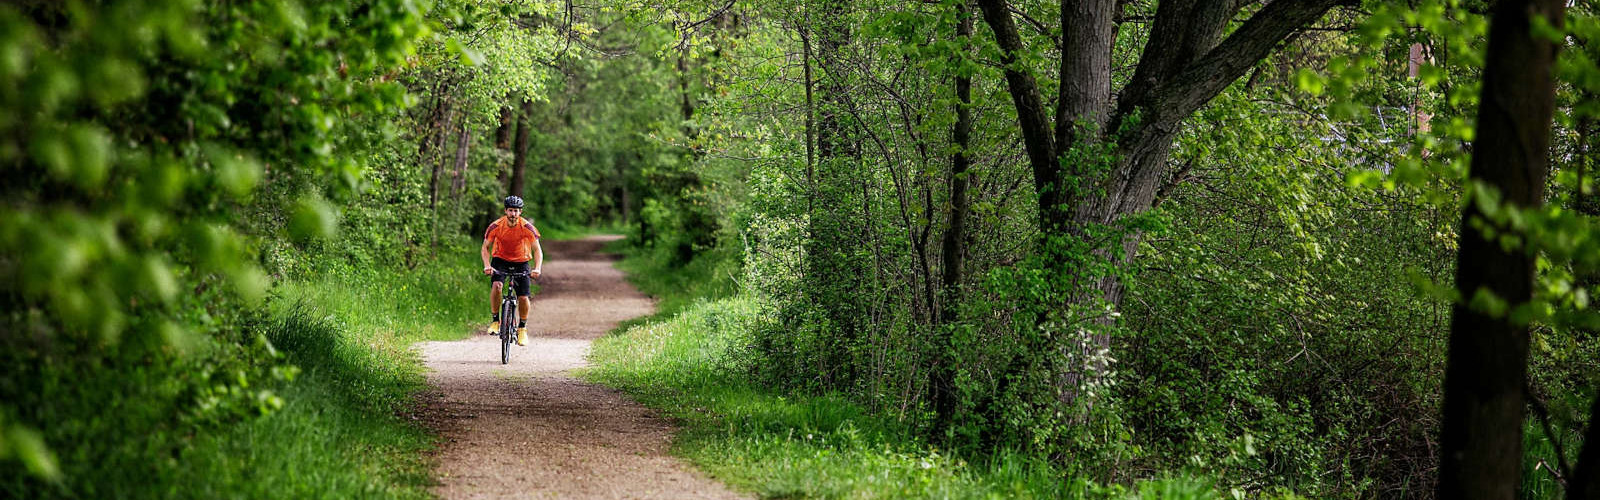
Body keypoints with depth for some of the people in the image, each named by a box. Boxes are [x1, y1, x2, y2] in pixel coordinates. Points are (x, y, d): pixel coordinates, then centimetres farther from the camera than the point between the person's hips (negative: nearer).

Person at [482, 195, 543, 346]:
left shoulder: (527, 227, -18)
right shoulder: (495, 226, -18)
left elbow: (537, 250, -14)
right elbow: (485, 247, -8)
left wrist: (537, 268, -31)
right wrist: (487, 265, -25)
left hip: (520, 262, 0)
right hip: (500, 261, 0)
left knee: (523, 297, -10)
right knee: (496, 285, -29)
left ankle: (522, 328, 14)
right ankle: (495, 320, -13)